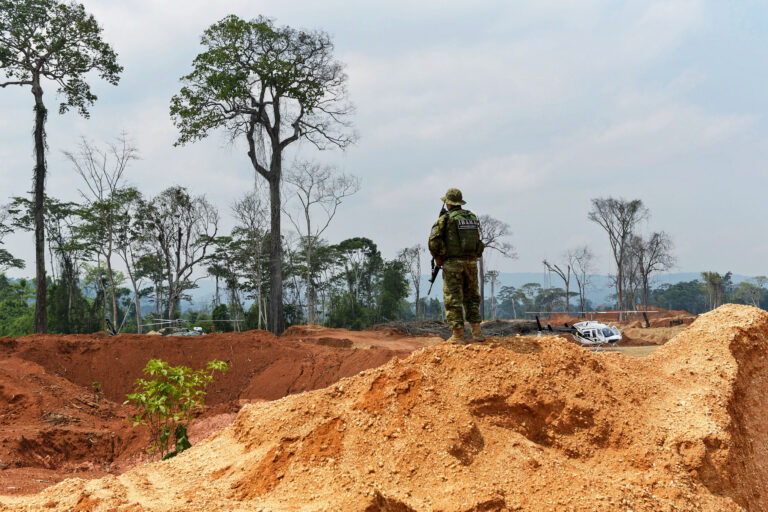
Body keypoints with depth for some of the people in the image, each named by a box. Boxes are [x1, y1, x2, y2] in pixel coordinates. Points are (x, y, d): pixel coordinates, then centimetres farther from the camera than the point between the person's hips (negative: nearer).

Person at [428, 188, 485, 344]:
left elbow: (434, 241, -12)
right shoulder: (472, 217, 10)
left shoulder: (445, 218, -6)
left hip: (452, 263, -5)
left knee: (453, 300, 1)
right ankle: (476, 332, 9)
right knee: (471, 297, 15)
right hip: (471, 262, 5)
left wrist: (437, 257, 3)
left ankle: (458, 336, 0)